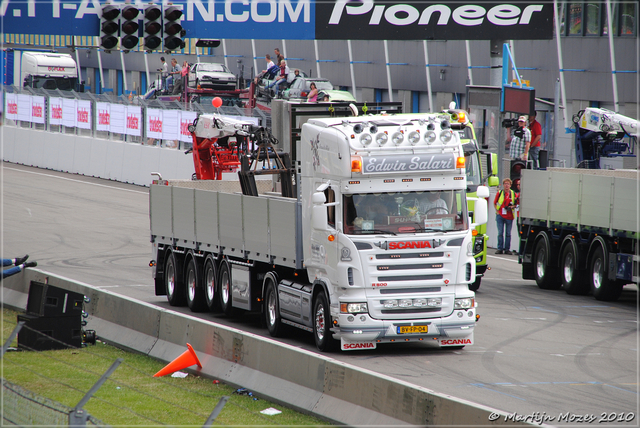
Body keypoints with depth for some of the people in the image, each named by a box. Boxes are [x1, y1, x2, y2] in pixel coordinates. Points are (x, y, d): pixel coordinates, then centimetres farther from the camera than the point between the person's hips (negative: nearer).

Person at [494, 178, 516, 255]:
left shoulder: (513, 194, 6)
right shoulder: (499, 193, 4)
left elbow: (516, 204, 15)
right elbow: (495, 203, 12)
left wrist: (512, 207, -6)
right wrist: (497, 211, 0)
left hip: (509, 216, 1)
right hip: (500, 216, -1)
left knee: (508, 233, 4)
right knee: (500, 233, -1)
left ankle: (507, 249, 9)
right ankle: (500, 248, 5)